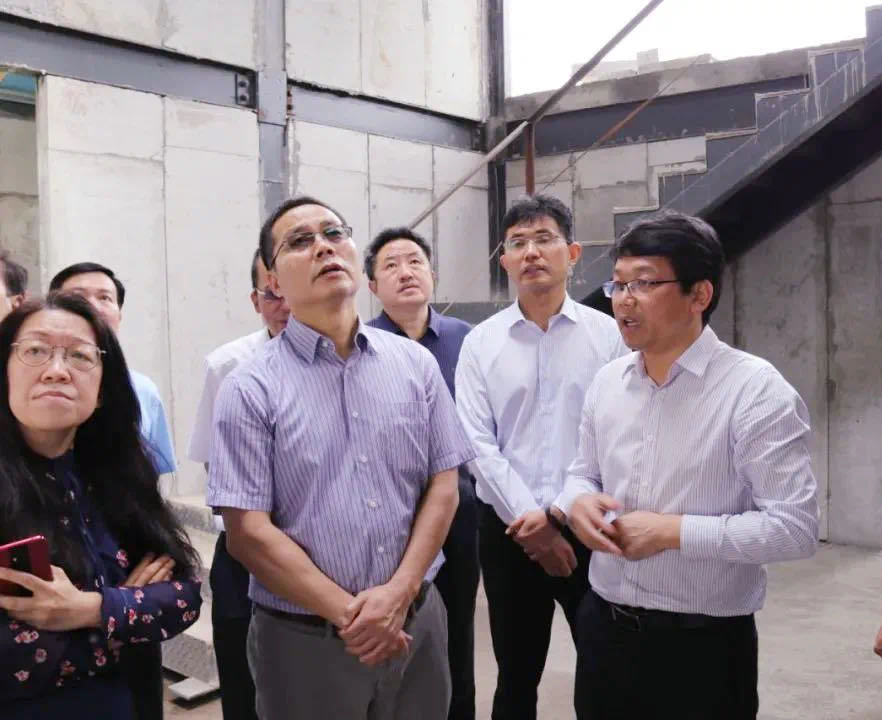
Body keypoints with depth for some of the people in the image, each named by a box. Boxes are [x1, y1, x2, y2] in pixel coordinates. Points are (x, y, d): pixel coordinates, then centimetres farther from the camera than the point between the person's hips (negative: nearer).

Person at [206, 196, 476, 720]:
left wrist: (399, 592, -9)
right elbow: (248, 532, -11)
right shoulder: (250, 390, -8)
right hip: (304, 638, -3)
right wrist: (348, 614, -13)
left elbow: (443, 486, 2)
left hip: (417, 622, 3)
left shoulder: (416, 363, 1)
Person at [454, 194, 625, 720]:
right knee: (516, 677, 15)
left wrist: (559, 512, -13)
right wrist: (530, 523, -11)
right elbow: (478, 444, -4)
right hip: (510, 532, 1)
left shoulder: (607, 334, -1)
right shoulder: (481, 342, 1)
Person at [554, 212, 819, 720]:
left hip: (703, 645, -5)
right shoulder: (606, 382, 3)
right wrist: (576, 503, -7)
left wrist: (672, 531, -21)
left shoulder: (756, 390, -15)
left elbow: (795, 526, -18)